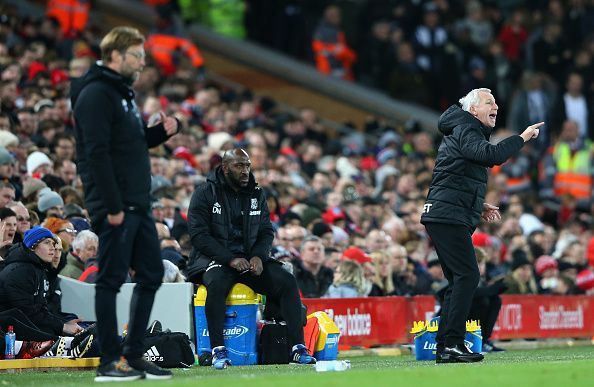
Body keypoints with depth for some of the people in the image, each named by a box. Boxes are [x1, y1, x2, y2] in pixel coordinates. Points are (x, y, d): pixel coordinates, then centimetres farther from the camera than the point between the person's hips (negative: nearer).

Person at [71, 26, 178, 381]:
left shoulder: (123, 92, 19)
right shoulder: (96, 94, -12)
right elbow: (97, 153, -19)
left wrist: (163, 131, 6)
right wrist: (112, 206, -22)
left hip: (138, 205, 10)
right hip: (115, 207, -10)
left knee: (152, 275, 10)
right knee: (111, 280, -4)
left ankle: (134, 355, 17)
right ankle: (110, 362, 0)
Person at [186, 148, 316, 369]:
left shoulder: (256, 194, 12)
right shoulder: (205, 193, -4)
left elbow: (266, 231, 11)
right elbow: (199, 235, -12)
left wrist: (258, 256, -11)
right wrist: (230, 259, -21)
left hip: (250, 257, 5)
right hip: (215, 258, -5)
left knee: (287, 281, -18)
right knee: (216, 283, -39)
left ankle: (298, 347, -20)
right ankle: (218, 350, -34)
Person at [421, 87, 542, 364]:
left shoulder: (467, 132, 26)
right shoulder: (465, 131, -8)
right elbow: (492, 155, -28)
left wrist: (479, 206, 20)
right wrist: (522, 138, -18)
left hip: (451, 218, 11)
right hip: (448, 216, -11)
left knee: (459, 280, 10)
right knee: (467, 276, -15)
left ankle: (444, 347, 10)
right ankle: (452, 344, -19)